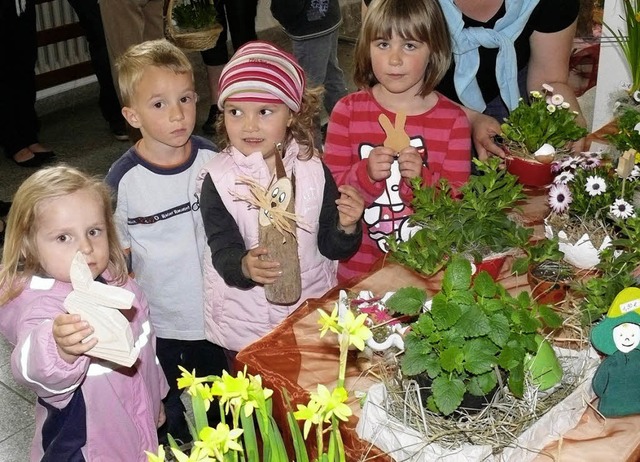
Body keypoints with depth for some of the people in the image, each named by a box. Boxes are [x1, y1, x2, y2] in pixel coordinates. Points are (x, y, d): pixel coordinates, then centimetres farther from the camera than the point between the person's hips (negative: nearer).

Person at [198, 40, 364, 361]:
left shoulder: (312, 169, -6)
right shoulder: (219, 178, -12)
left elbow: (331, 248, -2)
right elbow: (223, 250, -19)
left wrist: (346, 227, -23)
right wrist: (244, 266, -41)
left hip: (312, 312, 2)